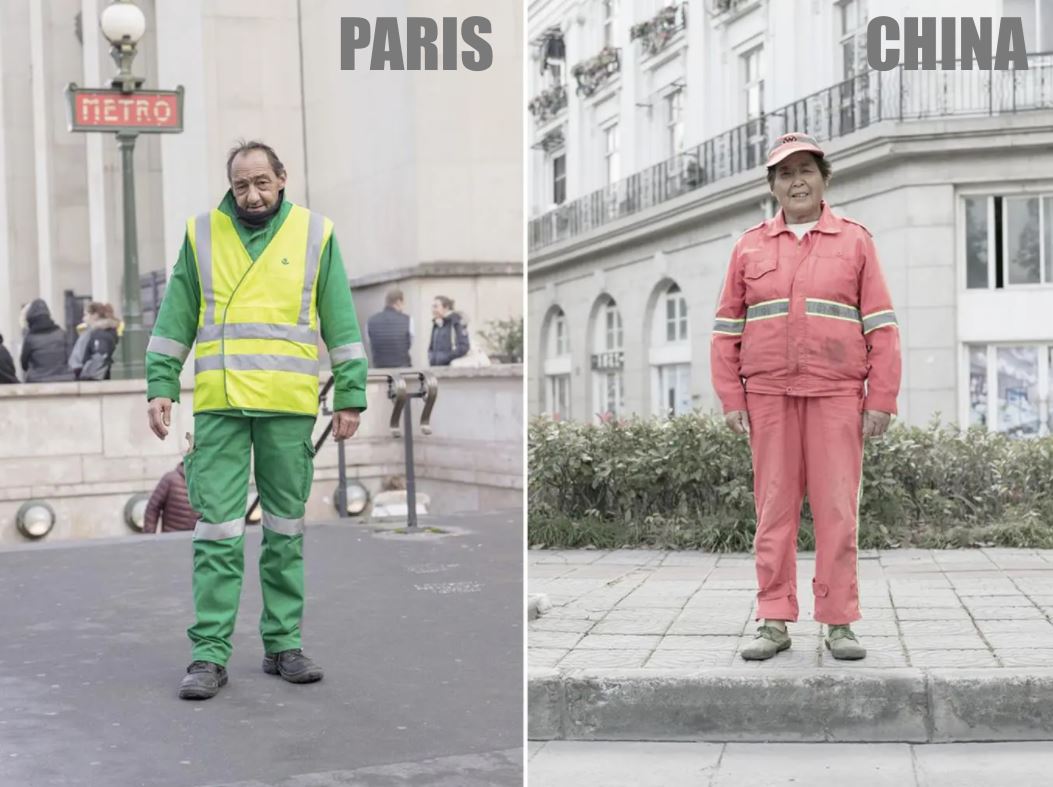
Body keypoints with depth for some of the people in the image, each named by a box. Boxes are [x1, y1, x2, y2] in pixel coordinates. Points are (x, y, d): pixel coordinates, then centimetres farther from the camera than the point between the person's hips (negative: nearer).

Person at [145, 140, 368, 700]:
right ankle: (209, 654, 1)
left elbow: (341, 324, 7)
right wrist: (160, 388, 3)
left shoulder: (315, 234, 7)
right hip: (218, 405, 0)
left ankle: (282, 643, 18)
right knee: (217, 529, -4)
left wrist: (350, 396, 2)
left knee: (286, 528, 8)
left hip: (289, 407, 0)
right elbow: (174, 319, 11)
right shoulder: (201, 234, 9)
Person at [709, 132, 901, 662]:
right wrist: (732, 400, 1)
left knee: (837, 509, -2)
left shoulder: (854, 241, 7)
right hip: (769, 396, 2)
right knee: (774, 509, 2)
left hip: (836, 396, -1)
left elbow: (881, 326, 3)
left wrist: (881, 400, -5)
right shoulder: (750, 246, 11)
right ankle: (774, 623, 7)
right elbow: (726, 329, 10)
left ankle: (839, 623, 4)